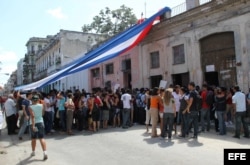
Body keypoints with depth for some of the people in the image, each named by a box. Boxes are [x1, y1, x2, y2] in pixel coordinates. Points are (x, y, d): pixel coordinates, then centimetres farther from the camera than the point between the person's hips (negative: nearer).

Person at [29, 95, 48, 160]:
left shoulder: (30, 107, -9)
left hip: (34, 123, -1)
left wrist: (33, 125, -24)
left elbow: (32, 116, -21)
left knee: (33, 139, 15)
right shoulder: (42, 106, 1)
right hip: (41, 122, 2)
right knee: (42, 138, -2)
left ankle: (33, 152, 30)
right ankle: (45, 152, -16)